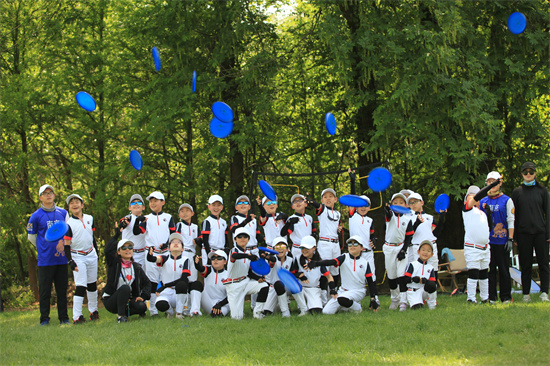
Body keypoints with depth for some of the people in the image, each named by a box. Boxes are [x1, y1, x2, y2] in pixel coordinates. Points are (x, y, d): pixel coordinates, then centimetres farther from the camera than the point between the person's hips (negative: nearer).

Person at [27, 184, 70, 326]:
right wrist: (43, 248, 10)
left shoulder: (63, 213, 9)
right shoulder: (36, 216, -1)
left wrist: (63, 245, 5)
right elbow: (31, 236, 10)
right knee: (45, 291, -1)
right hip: (45, 260, -3)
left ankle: (64, 318, 13)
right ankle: (44, 319, 5)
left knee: (62, 290, 7)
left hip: (62, 258, 3)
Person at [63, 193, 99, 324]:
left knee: (92, 284, 15)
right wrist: (70, 261, -18)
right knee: (81, 286, -13)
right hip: (78, 257, -5)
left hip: (91, 254, 5)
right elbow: (66, 244, -10)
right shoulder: (69, 224, -9)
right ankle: (76, 317, -12)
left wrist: (96, 251, 20)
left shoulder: (89, 219, 7)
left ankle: (93, 311, 29)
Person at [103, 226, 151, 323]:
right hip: (110, 300, -4)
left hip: (127, 300, 4)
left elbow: (147, 283, 10)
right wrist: (117, 235, -21)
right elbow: (108, 251, -24)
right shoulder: (114, 263, -3)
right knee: (125, 288, -33)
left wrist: (143, 296, -7)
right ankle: (120, 316, -26)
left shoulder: (137, 267, 8)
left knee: (142, 307, -24)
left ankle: (125, 312, 5)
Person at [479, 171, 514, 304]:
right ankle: (491, 297, 8)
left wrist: (510, 239, -8)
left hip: (502, 240, -3)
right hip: (487, 241, 3)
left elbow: (511, 221, 0)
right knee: (489, 269, 3)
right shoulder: (482, 201, 12)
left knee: (503, 269, 1)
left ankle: (506, 297, 7)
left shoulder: (506, 200, 3)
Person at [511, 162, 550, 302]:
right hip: (523, 233, 0)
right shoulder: (517, 192, 9)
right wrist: (514, 236, 3)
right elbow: (514, 215, 9)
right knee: (526, 265, 2)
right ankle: (526, 294, 6)